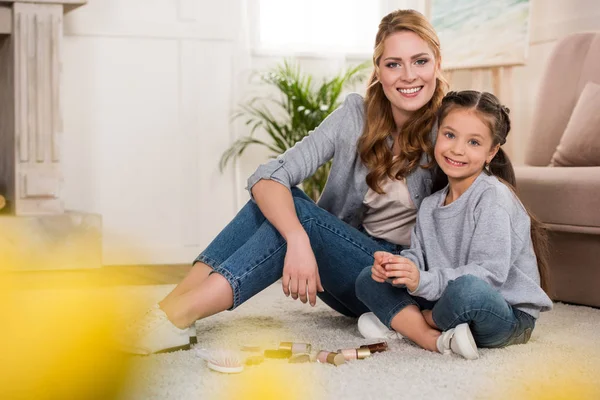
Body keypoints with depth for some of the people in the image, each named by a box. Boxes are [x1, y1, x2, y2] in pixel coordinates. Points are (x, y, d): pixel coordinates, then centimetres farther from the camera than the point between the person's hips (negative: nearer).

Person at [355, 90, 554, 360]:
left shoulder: (493, 196, -14)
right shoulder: (430, 206, 12)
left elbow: (490, 272, -22)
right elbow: (418, 257, 7)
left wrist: (423, 281, -31)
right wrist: (395, 267, -17)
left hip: (508, 315, -7)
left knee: (467, 289, -41)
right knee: (368, 279, 0)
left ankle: (401, 322, -10)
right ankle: (437, 341, -21)